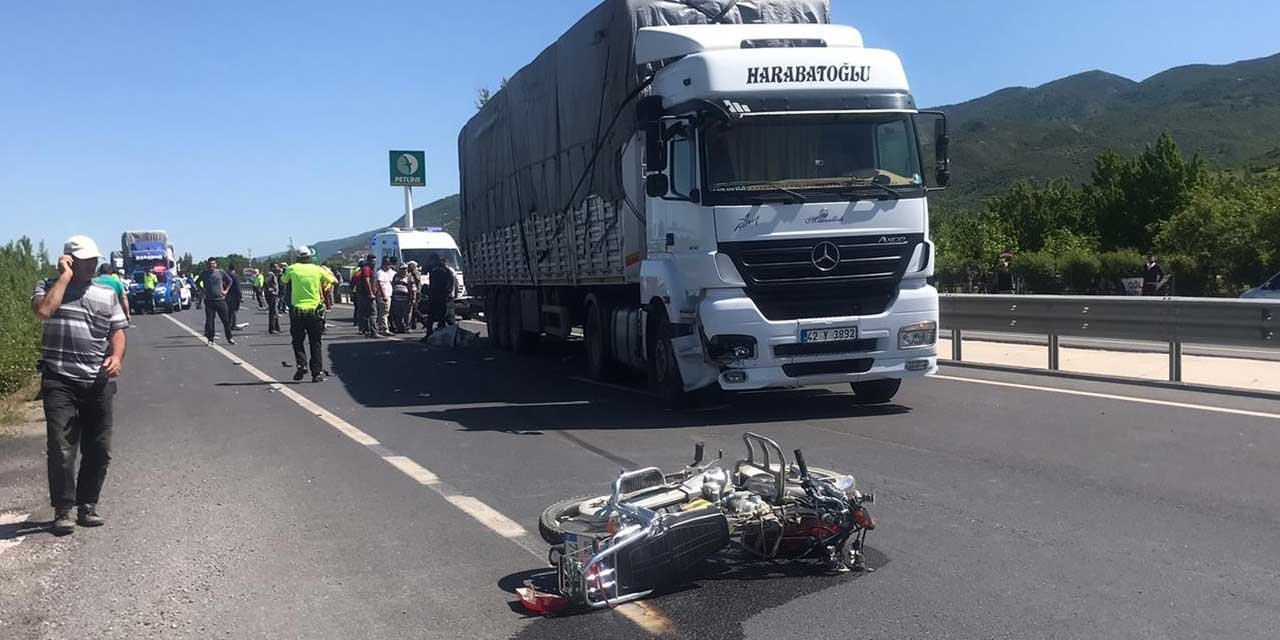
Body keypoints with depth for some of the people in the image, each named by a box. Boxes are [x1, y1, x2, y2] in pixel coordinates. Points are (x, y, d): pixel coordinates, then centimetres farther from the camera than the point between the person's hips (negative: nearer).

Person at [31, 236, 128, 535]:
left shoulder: (107, 294, 13)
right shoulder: (50, 287, 4)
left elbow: (118, 330, 10)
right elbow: (43, 310, -17)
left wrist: (117, 357, -10)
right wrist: (65, 276, -10)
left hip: (99, 382, 3)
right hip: (59, 381, -3)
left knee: (98, 449, 6)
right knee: (61, 448, -8)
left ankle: (87, 505, 18)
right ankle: (63, 510, 0)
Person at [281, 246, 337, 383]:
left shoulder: (293, 268, -1)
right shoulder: (317, 269, -1)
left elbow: (283, 280, 16)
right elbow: (334, 281, 8)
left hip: (297, 311, 0)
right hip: (315, 310, 0)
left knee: (298, 341, 13)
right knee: (315, 343, 7)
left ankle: (301, 364, -6)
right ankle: (317, 372, 3)